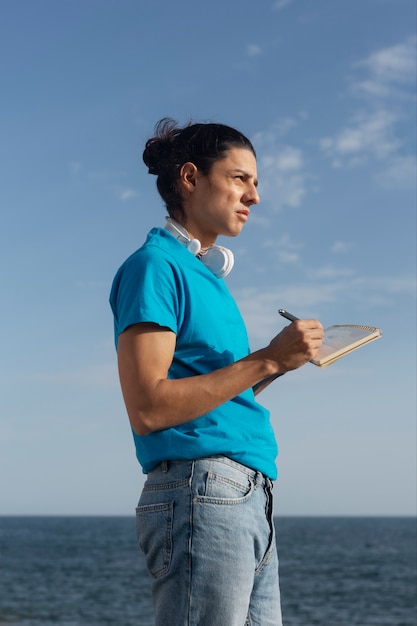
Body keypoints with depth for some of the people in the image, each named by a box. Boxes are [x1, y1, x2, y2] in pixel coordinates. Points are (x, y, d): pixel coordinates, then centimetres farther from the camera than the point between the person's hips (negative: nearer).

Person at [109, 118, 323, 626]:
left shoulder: (208, 274, 20)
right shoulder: (155, 265, -7)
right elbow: (148, 408, -17)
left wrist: (281, 363, 7)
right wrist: (265, 360, -16)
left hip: (251, 502, 9)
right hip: (200, 493, -9)